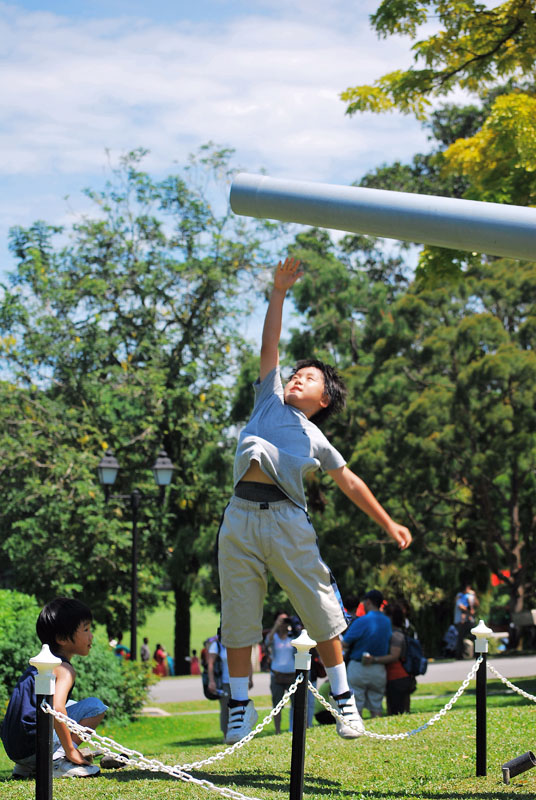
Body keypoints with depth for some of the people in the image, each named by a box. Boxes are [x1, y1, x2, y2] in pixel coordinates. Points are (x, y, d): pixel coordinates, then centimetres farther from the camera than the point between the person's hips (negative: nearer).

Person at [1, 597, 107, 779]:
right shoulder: (64, 669, -10)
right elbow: (56, 708, -26)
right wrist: (71, 751, -18)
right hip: (33, 747, -9)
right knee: (95, 706, -3)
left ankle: (26, 767, 16)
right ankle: (58, 761, -12)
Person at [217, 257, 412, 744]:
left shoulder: (316, 440, 20)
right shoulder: (269, 401, 24)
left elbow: (351, 484, 23)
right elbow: (270, 346, 20)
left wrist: (389, 525, 20)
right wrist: (279, 292, 15)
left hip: (289, 522, -1)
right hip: (241, 518, 1)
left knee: (322, 613, -1)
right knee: (238, 619, 1)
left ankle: (343, 699, 12)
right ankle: (240, 705, 10)